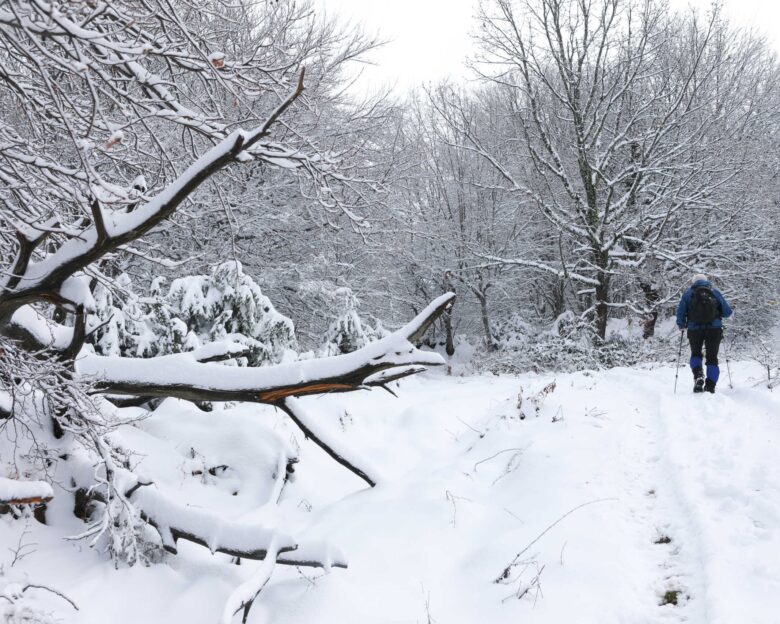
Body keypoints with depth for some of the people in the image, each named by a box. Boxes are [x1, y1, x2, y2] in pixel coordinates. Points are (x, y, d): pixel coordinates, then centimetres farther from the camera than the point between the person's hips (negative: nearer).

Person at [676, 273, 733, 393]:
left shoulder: (688, 293, 8)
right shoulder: (715, 292, 10)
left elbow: (680, 313, 2)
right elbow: (727, 312, 7)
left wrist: (681, 326, 19)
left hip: (694, 329, 0)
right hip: (714, 329, 0)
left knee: (696, 355, 19)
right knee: (712, 359, 9)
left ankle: (698, 375, -9)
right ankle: (710, 387, -3)